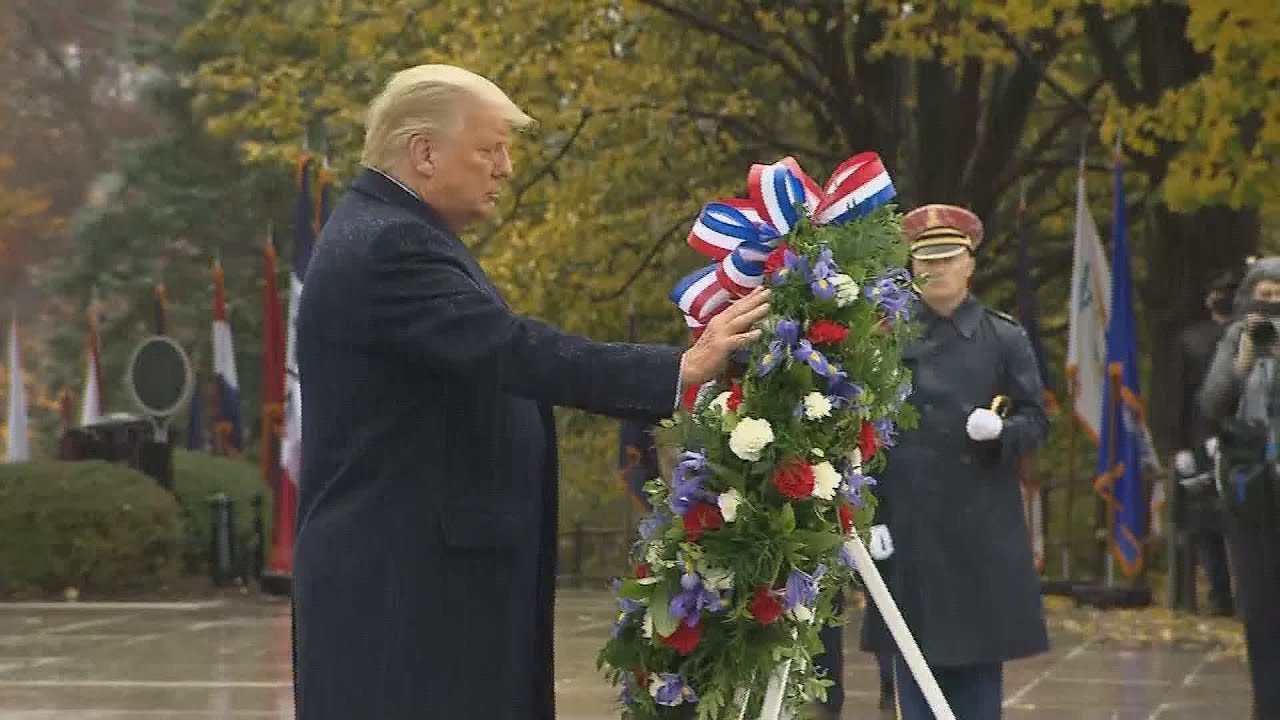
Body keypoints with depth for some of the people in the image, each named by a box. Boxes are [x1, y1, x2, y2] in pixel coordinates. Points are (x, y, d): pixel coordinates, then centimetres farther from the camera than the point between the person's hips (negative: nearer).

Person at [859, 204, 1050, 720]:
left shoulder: (1005, 338, 4)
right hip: (910, 525, 0)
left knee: (980, 662, 5)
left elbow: (1037, 421, 4)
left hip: (984, 526, 0)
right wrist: (873, 514, -3)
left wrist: (1001, 430, -18)